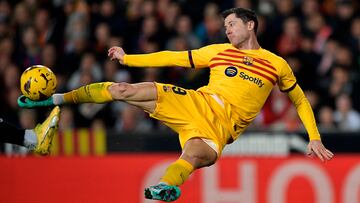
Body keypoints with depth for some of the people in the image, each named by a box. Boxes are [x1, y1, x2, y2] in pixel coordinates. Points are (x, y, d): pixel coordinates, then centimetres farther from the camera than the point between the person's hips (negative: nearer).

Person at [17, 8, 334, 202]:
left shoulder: (276, 65, 11)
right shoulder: (219, 51, 19)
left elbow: (300, 100, 19)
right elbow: (174, 58, 22)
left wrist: (314, 138, 8)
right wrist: (128, 58, 22)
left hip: (220, 126, -3)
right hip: (195, 102, 3)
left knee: (192, 157, -39)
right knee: (123, 90, -10)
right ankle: (54, 100, 4)